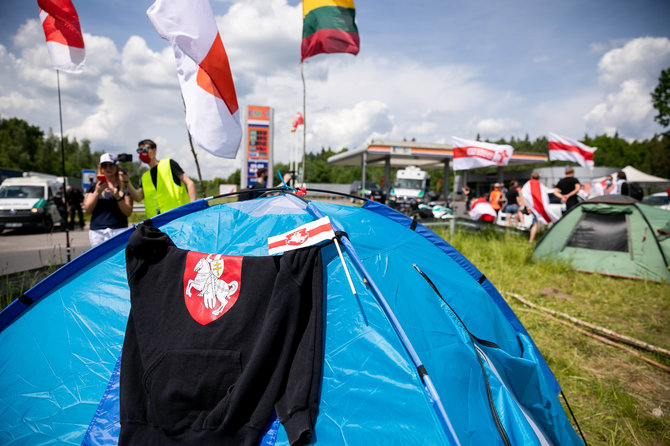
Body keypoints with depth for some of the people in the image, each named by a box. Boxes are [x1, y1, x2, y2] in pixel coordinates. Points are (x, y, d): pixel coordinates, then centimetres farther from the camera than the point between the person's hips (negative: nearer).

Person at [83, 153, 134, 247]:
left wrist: (118, 197, -13)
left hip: (119, 230, -2)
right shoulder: (93, 187, 16)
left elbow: (128, 213, 2)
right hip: (97, 231, 2)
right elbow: (87, 210, 5)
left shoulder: (124, 186, 9)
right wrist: (97, 192, -7)